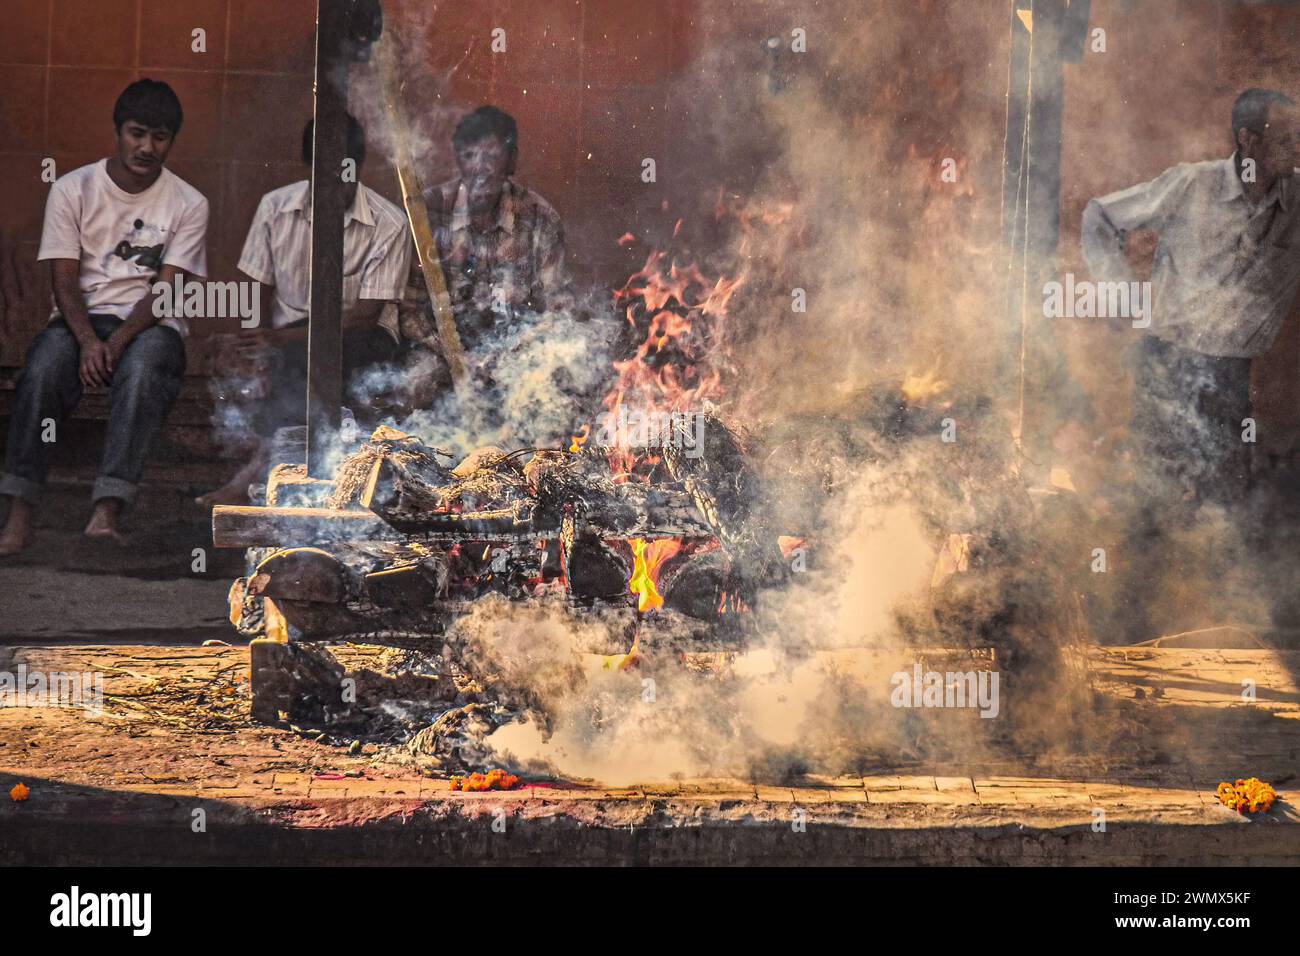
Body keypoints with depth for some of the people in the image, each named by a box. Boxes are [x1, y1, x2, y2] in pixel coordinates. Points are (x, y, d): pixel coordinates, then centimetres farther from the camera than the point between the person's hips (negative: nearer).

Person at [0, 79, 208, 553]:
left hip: (150, 322, -1)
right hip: (80, 317, 1)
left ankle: (107, 511, -47)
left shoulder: (188, 204, 1)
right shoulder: (72, 189, 2)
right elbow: (64, 278, -3)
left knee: (142, 368, -37)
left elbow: (166, 288, -6)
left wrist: (119, 341, -22)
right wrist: (88, 340, -22)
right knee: (43, 367, -33)